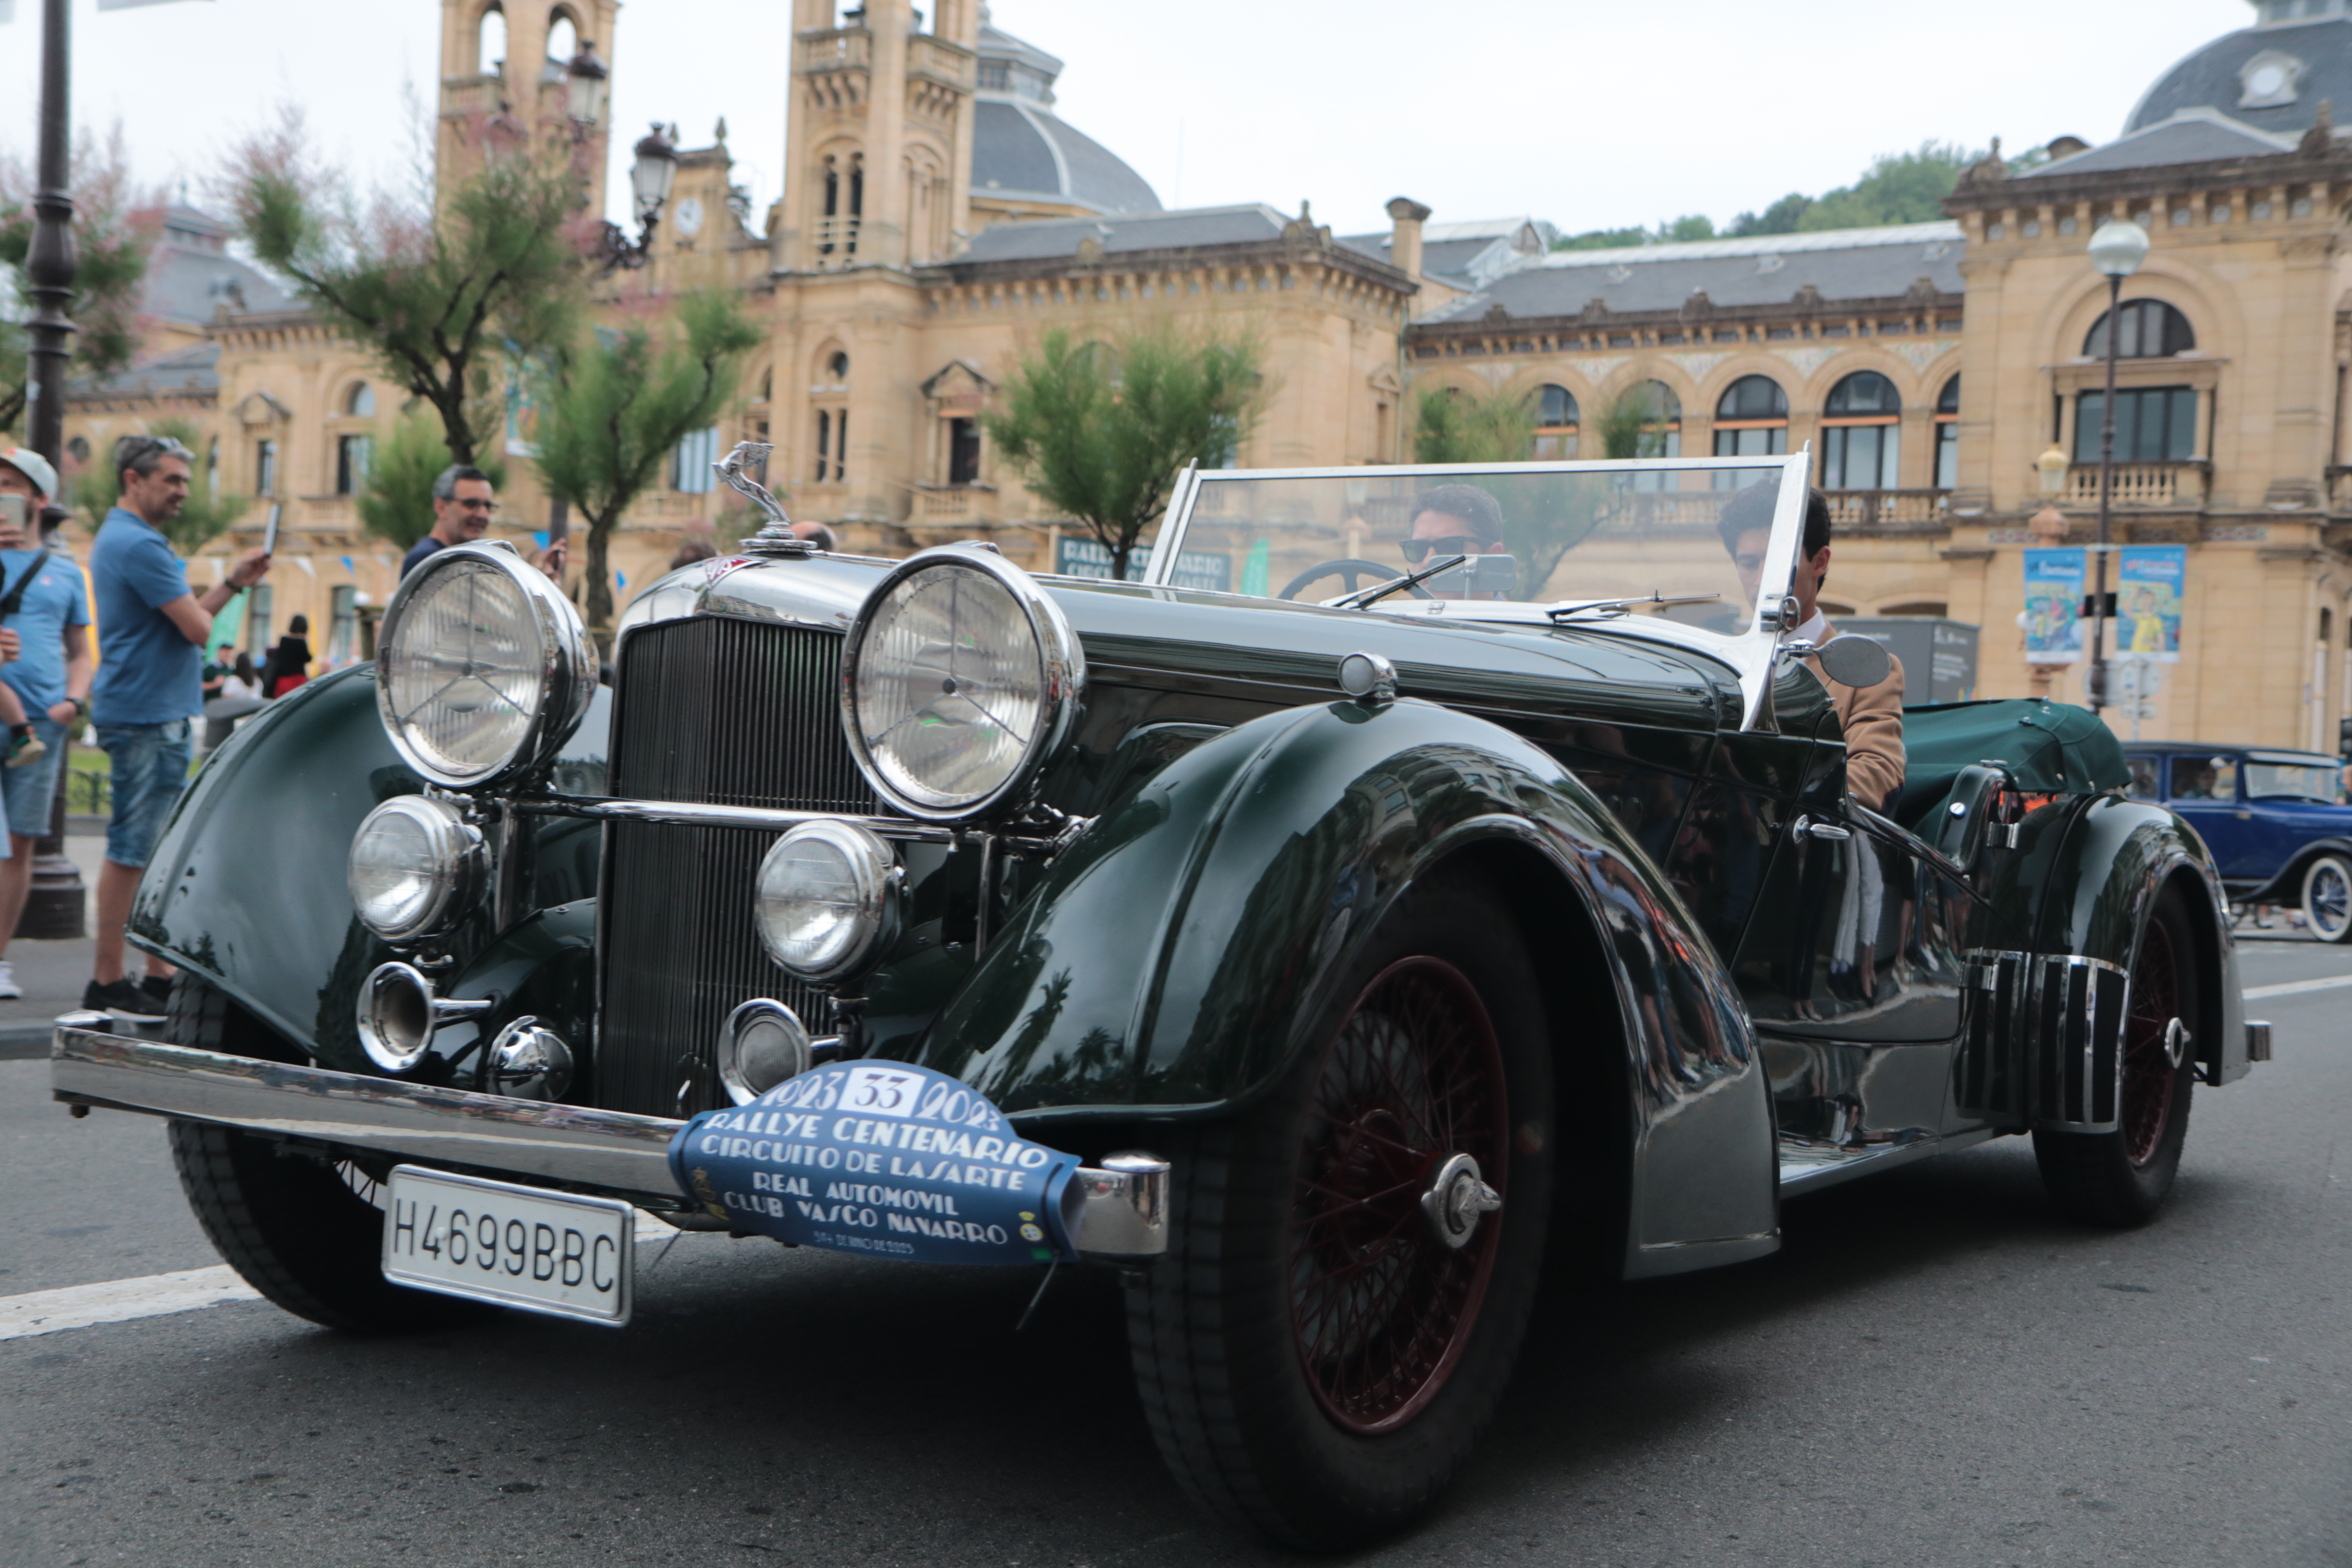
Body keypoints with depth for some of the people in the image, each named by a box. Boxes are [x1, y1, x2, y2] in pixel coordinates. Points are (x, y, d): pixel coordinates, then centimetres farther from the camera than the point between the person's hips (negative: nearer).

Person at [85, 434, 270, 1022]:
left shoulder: (121, 538, 19)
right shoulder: (138, 544, -15)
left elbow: (188, 619, 23)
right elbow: (198, 629, -19)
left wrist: (235, 582, 16)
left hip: (156, 713, 11)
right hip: (146, 714, -11)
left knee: (157, 848, 11)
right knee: (131, 849, -6)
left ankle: (160, 976, 15)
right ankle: (109, 982, -2)